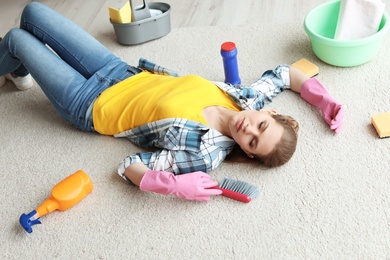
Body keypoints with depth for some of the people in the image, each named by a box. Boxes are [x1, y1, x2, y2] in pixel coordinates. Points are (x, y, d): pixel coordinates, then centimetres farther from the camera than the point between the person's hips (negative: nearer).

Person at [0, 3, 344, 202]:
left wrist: (173, 184, -50)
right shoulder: (243, 100, -18)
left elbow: (129, 166, -32)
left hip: (91, 106, -5)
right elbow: (283, 73, -2)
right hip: (119, 71, 6)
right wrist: (322, 96, -16)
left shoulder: (204, 152, -34)